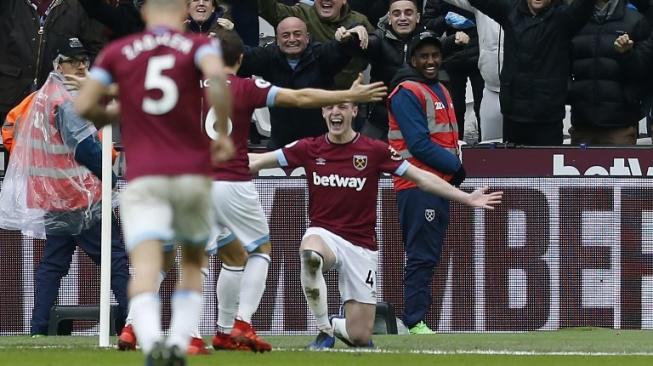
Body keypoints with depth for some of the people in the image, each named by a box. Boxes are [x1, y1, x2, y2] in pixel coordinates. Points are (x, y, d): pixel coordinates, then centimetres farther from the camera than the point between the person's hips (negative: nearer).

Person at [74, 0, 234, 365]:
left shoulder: (117, 52, 8)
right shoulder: (199, 45, 5)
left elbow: (84, 106, 4)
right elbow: (217, 77, -17)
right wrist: (223, 133, -7)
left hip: (144, 178, -1)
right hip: (193, 174, 1)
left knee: (145, 269, -14)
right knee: (193, 265, 22)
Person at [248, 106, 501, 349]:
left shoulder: (374, 151, -2)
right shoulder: (309, 149, 2)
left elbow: (421, 178, -1)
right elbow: (257, 161, 5)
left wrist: (467, 198, -5)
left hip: (361, 245, 0)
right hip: (323, 234, 0)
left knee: (360, 337, -6)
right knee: (310, 255, -41)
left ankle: (336, 325, 34)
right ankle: (325, 329, -19)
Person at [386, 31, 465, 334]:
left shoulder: (440, 91, 20)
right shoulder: (407, 93, -10)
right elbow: (419, 144, -17)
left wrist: (454, 171, 5)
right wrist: (455, 165, -11)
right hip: (417, 186, -10)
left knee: (427, 257, 10)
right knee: (421, 257, -11)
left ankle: (415, 320, 13)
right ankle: (415, 323, -10)